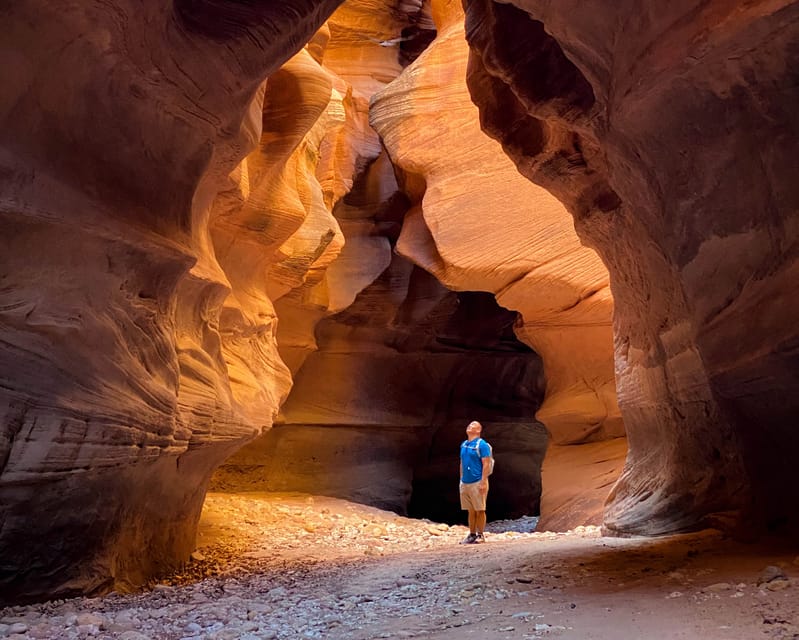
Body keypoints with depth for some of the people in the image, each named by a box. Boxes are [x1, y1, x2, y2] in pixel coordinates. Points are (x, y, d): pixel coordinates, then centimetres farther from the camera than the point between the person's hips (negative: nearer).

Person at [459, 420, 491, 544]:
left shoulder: (482, 444, -9)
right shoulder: (463, 444, 12)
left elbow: (486, 464, -13)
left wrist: (483, 482, -18)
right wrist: (461, 479, 15)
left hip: (477, 483, -6)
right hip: (465, 483, 6)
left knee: (479, 510, 1)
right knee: (471, 511, 12)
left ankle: (481, 535, 10)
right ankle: (472, 534, 19)